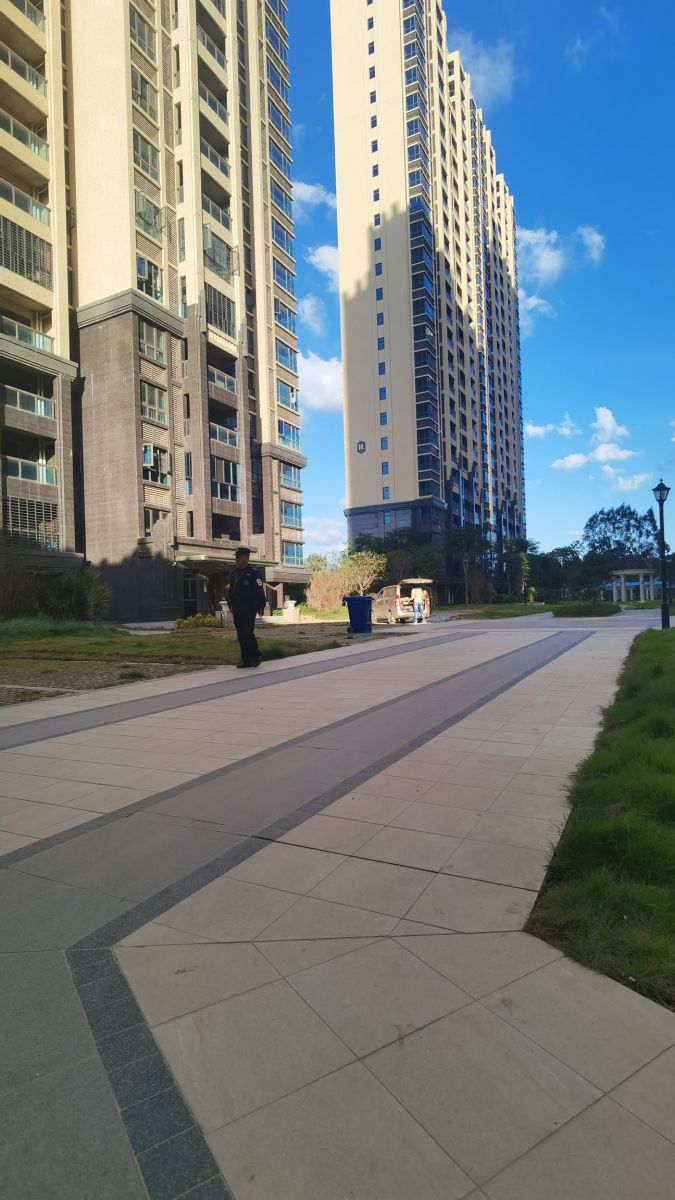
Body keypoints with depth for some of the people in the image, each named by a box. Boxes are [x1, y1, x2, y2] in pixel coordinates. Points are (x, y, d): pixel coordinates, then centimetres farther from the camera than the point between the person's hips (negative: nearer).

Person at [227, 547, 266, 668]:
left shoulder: (254, 573, -9)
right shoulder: (235, 573, 14)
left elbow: (260, 591, -13)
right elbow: (230, 590, 21)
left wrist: (261, 607, -16)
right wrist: (231, 604, 18)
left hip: (249, 610, -7)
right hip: (237, 610, 7)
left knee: (247, 634, -11)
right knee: (241, 635, 7)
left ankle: (255, 657, 4)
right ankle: (246, 660, 14)